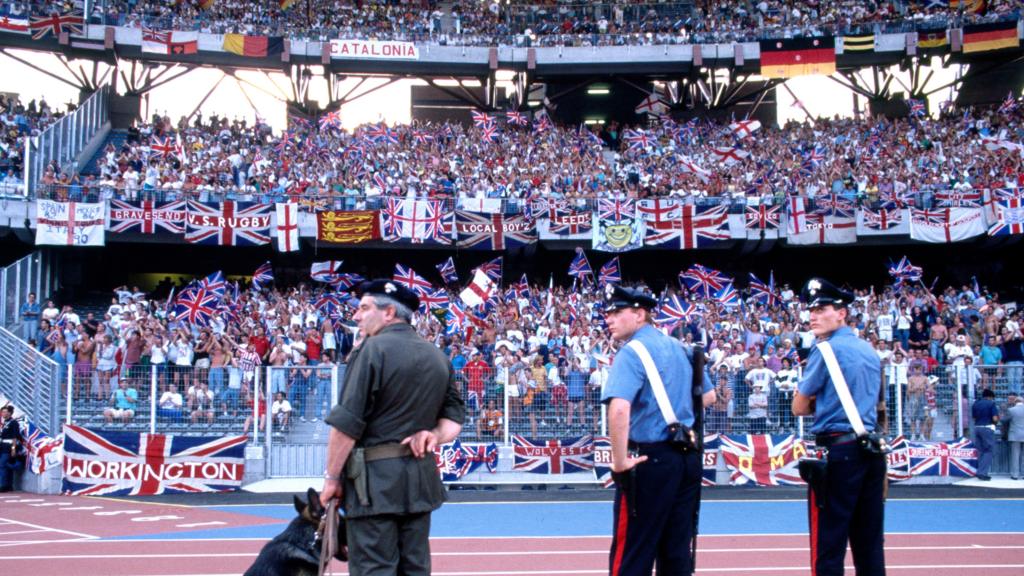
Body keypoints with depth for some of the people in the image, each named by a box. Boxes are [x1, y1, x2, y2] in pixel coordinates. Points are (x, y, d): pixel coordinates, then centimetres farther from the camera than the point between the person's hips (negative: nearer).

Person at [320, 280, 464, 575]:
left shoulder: (373, 349, -10)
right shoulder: (438, 357, 13)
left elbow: (347, 423, -14)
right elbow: (455, 413, 13)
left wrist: (332, 477, -7)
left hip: (376, 476, -7)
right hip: (422, 476, 7)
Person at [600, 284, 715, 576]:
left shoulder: (632, 352, -11)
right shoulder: (678, 347, 13)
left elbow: (619, 409, -26)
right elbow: (709, 396, 25)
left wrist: (619, 462, -19)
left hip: (650, 461, -8)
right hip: (689, 458, 8)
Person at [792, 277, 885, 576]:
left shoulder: (827, 349, -9)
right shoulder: (870, 350, 14)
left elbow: (800, 408, -5)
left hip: (838, 450, -8)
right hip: (871, 449, 8)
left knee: (828, 544, -5)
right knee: (869, 542, 10)